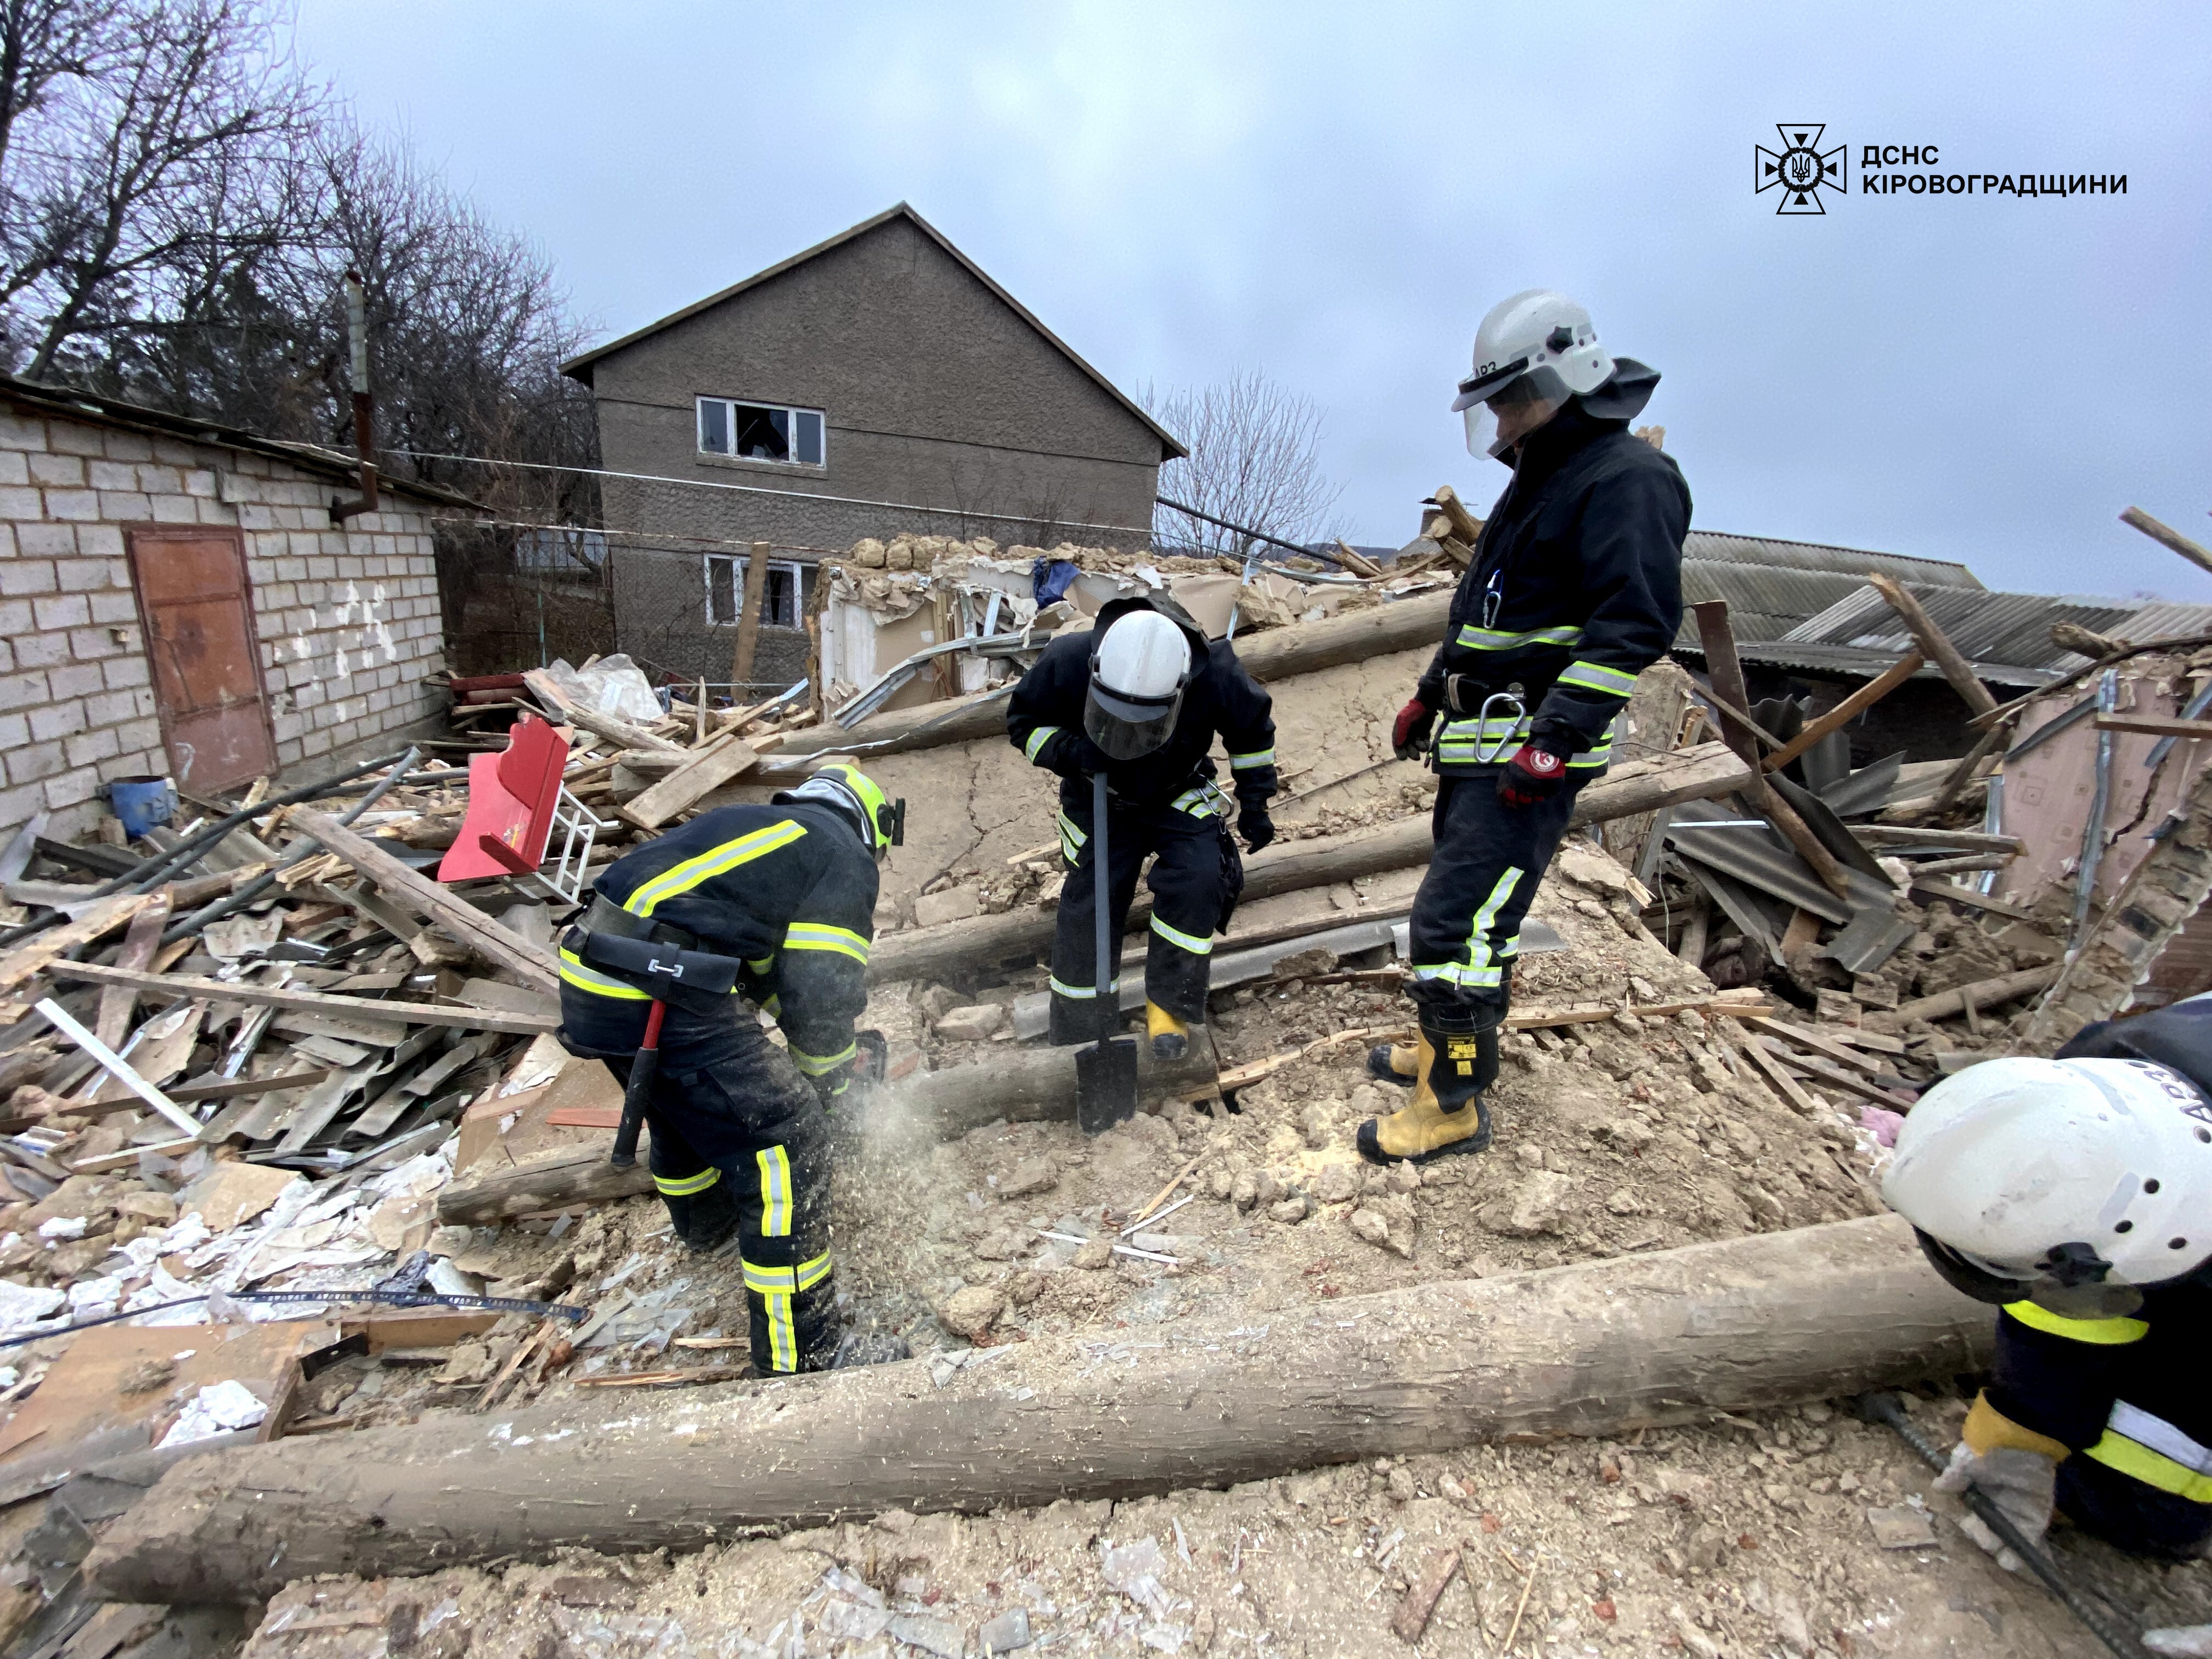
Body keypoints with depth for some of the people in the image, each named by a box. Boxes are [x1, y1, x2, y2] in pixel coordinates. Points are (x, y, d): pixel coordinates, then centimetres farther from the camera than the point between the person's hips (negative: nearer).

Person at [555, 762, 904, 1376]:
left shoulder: (757, 826, 24)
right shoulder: (846, 861, 0)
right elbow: (822, 994, -6)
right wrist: (828, 1075, 14)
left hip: (591, 978, 10)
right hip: (660, 998, -10)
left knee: (689, 1099, 34)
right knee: (785, 1137, -3)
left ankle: (705, 1220, 61)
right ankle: (802, 1360, 4)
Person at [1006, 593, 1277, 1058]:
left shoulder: (1215, 674, -29)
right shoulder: (1067, 663, -31)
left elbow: (1252, 728, -6)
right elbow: (1022, 719, -11)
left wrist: (1254, 802, -2)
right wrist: (1067, 749, -31)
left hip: (1180, 796, 0)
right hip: (1100, 800, 0)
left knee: (1196, 883, -25)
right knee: (1087, 908, -7)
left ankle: (1169, 1007, -6)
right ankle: (1079, 1041, 12)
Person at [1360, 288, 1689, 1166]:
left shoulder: (1627, 479, -11)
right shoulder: (1538, 480, 20)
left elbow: (1635, 624, -21)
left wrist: (1555, 738, -27)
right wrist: (1429, 695, 27)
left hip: (1528, 755, -10)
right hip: (1479, 745, 10)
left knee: (1453, 921, -11)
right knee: (1476, 907, 19)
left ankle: (1454, 1108, 3)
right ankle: (1450, 1049, 35)